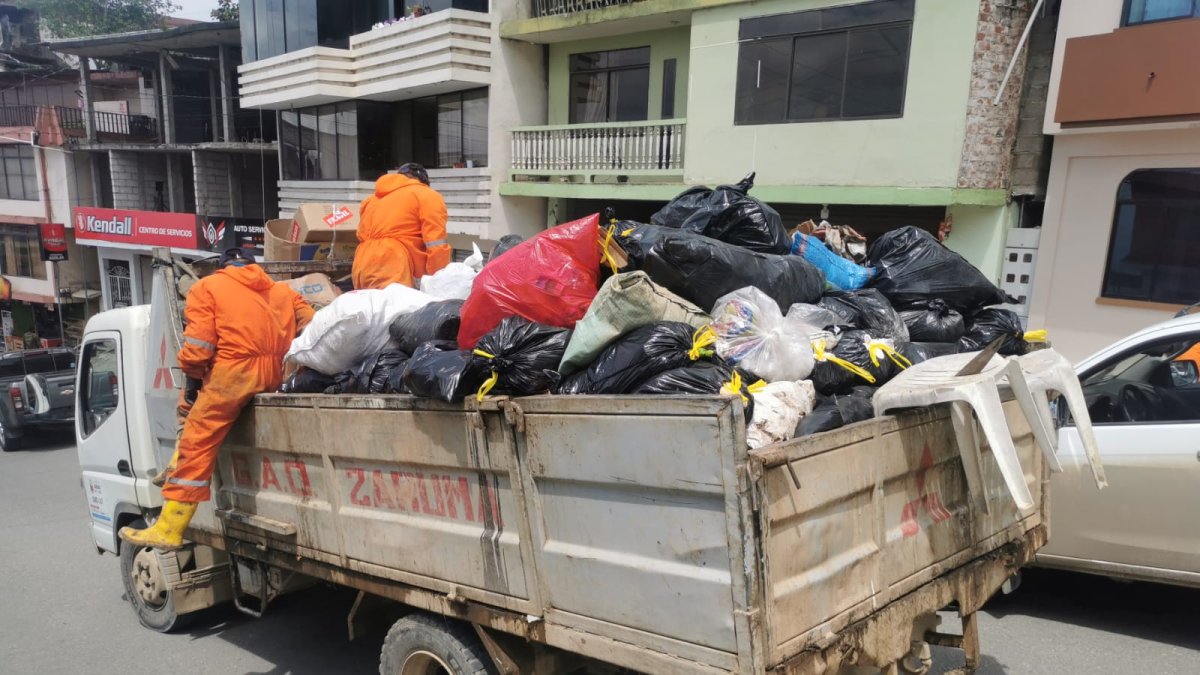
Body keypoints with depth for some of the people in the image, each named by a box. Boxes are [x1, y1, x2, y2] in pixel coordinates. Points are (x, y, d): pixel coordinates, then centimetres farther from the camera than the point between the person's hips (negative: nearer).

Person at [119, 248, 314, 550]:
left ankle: (169, 529, -2)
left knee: (197, 444, -2)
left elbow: (198, 343, -4)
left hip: (235, 372, -6)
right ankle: (179, 471, 27)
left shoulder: (208, 286, 9)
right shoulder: (283, 290, 23)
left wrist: (193, 378, 9)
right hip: (277, 375, 6)